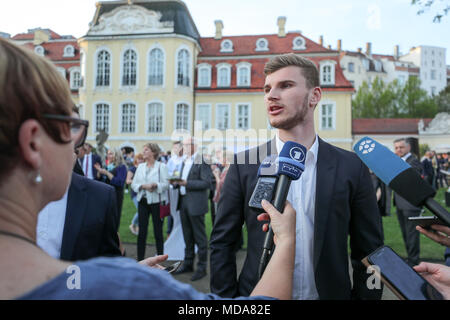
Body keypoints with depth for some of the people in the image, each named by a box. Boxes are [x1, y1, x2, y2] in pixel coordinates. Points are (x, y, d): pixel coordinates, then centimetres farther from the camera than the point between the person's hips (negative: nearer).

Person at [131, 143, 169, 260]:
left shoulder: (161, 166, -2)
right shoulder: (140, 166, 12)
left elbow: (166, 184, -7)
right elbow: (133, 184, 7)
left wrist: (155, 185, -23)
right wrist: (143, 186, -11)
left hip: (156, 201, -4)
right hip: (143, 201, 4)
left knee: (158, 231, 3)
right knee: (142, 231, 6)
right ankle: (140, 258, 16)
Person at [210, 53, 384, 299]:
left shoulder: (351, 167, -8)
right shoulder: (244, 165, -10)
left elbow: (368, 251, -1)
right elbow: (222, 244, -5)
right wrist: (226, 297, -8)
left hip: (331, 293, 1)